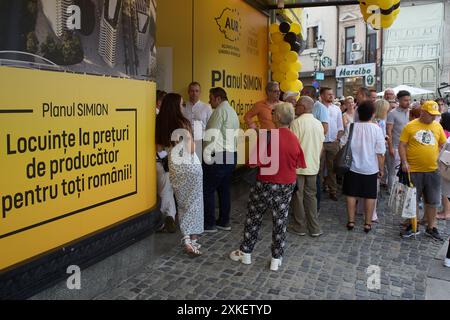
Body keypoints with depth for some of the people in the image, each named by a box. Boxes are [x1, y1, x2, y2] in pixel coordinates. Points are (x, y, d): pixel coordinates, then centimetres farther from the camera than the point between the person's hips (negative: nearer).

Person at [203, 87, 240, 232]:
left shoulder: (220, 110, -10)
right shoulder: (232, 111, 19)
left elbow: (212, 134, -19)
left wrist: (206, 155, -18)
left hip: (219, 157, -10)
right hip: (232, 156, 10)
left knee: (208, 190, -2)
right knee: (224, 189, 15)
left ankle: (209, 224, 3)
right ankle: (224, 222, 22)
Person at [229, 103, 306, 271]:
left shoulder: (268, 136, -20)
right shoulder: (295, 139, -6)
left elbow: (255, 162, -20)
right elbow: (298, 165, 3)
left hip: (265, 184, -3)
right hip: (286, 186, 4)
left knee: (253, 218, 14)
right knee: (280, 221, 13)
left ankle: (245, 253, 27)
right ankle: (276, 260, 21)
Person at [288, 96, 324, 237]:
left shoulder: (297, 122, -14)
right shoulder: (318, 124, 6)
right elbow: (321, 146, 11)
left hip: (298, 166, -6)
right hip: (313, 166, 6)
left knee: (298, 196, 7)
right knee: (311, 195, 14)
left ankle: (299, 227, 17)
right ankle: (314, 228, 16)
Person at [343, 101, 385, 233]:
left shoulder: (352, 127, -9)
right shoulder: (376, 129, -11)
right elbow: (380, 153, -8)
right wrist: (381, 169, 3)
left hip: (353, 167, 1)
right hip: (370, 168, -1)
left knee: (351, 195, 11)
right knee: (370, 196, 10)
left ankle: (351, 221, 15)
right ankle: (367, 223, 15)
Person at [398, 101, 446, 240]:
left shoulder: (438, 127, 6)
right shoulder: (410, 126, -4)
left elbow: (443, 145, 14)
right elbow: (402, 145, -4)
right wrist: (404, 162, -14)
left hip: (432, 171, 3)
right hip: (414, 171, -3)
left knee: (432, 201, 11)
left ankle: (431, 228, 26)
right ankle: (412, 226, 23)